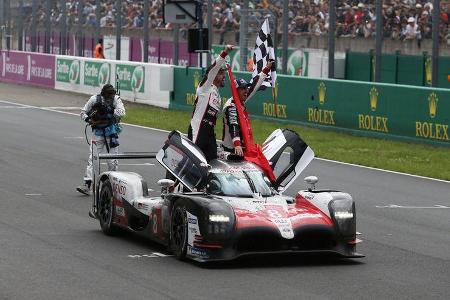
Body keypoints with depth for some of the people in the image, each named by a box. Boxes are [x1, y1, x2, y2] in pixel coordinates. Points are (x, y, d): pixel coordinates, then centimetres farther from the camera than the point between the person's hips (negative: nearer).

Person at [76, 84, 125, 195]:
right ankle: (87, 185, -13)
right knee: (92, 158, -9)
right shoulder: (95, 99, -6)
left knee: (112, 161, 4)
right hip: (98, 132, 1)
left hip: (112, 132, -1)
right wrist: (89, 120, -14)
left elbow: (121, 112, -26)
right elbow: (83, 112, 3)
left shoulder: (116, 99, -10)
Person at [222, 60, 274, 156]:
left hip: (242, 146, 9)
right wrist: (237, 145, -42)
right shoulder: (231, 106, -16)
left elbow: (255, 86, 19)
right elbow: (233, 126, -29)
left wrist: (267, 69, 21)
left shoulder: (242, 101, 10)